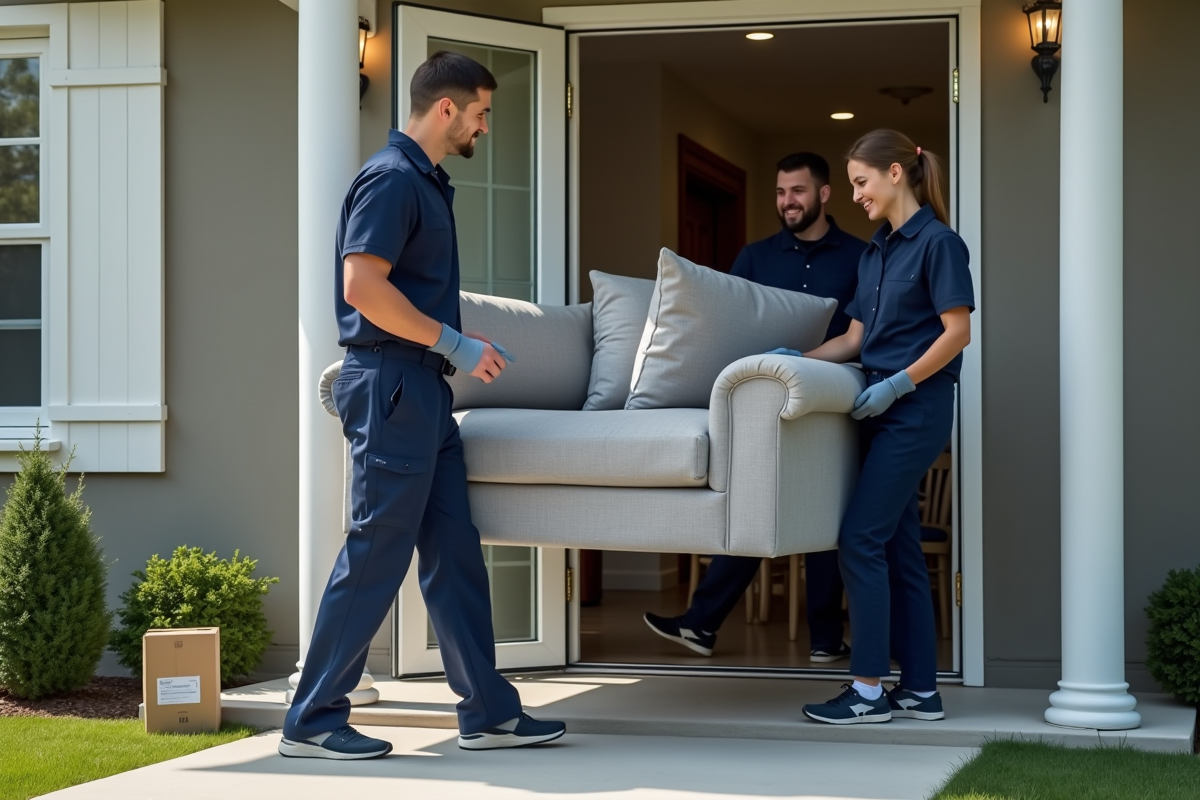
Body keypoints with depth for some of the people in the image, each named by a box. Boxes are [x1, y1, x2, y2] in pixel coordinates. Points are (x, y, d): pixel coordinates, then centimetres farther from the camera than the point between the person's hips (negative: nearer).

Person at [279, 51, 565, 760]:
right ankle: (313, 721, 3)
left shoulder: (430, 182, 18)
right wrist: (454, 343, -17)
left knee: (455, 552, 10)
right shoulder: (392, 178, -12)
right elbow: (364, 286, -22)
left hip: (424, 388, 10)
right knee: (376, 556, -6)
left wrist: (466, 349, 15)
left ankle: (490, 713, 14)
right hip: (390, 384, -10)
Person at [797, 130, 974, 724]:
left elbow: (957, 331, -13)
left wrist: (897, 384, -16)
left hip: (917, 407, -8)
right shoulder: (876, 252, 16)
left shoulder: (937, 242, -9)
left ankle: (868, 689, -6)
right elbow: (856, 339, 18)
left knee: (861, 539, -11)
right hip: (883, 408, 8)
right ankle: (920, 690, 11)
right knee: (898, 547, 7)